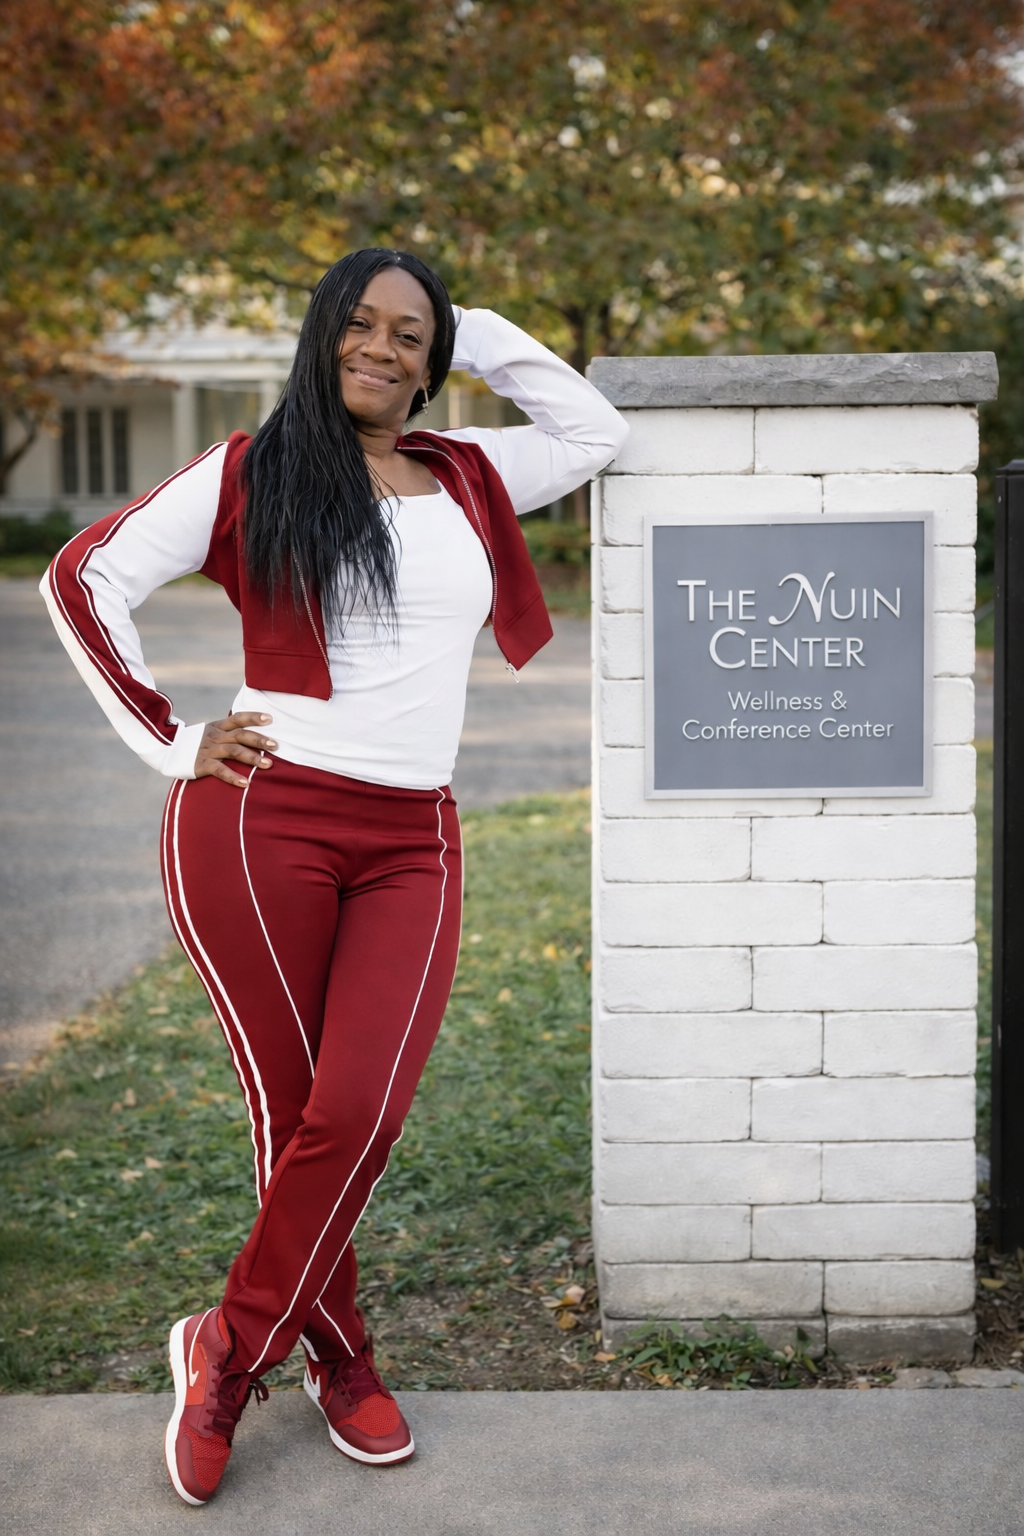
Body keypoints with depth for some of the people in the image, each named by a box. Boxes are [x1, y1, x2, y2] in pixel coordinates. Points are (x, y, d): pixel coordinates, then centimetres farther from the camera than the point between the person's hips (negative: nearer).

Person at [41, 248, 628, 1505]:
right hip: (259, 822, -3)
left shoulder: (469, 478, 17)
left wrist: (477, 333, 17)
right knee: (294, 1110, 0)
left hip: (412, 845, 3)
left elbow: (597, 432, 25)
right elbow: (84, 576, 4)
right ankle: (338, 1357, 21)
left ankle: (229, 1348, 10)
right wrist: (167, 742, -1)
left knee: (359, 1115, -11)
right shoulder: (251, 471, 5)